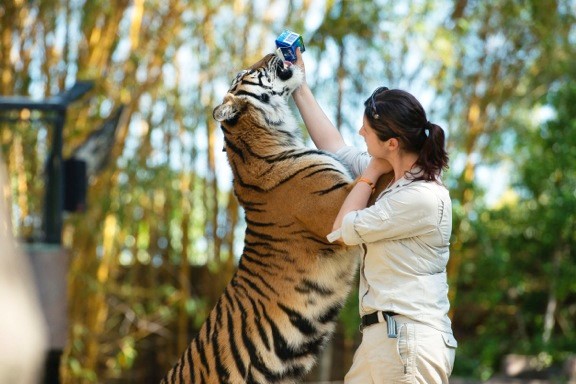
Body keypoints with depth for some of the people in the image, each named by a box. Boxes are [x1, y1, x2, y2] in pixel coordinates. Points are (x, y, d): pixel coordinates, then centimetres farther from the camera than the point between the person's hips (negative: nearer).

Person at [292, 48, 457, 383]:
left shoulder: (423, 198, -16)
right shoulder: (399, 178, 11)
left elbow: (343, 230, -7)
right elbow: (335, 149, 24)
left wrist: (369, 175, 3)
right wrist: (299, 87, 26)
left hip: (409, 341, -9)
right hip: (382, 338, 9)